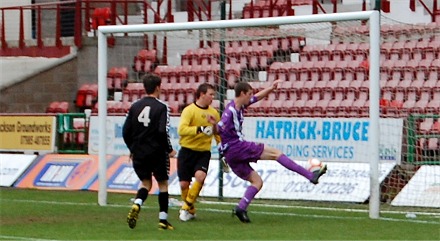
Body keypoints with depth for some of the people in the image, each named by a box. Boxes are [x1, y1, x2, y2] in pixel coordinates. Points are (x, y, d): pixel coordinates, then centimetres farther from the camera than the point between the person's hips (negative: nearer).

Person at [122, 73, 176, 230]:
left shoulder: (135, 106, 4)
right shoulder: (161, 108, -10)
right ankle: (163, 219, 9)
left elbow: (125, 131, 4)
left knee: (146, 183, 17)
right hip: (157, 153, -4)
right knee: (163, 183, 10)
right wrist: (169, 150, -4)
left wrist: (132, 149, 18)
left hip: (139, 153, 4)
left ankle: (136, 205, -12)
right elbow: (163, 132, -18)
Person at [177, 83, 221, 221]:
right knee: (184, 183, -2)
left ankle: (186, 207, -6)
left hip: (204, 152, 2)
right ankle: (191, 211, 24)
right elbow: (181, 130, -22)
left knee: (200, 176, -23)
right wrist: (200, 129, -32)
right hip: (187, 151, -2)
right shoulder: (189, 110, -8)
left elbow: (219, 135, 20)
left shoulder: (214, 113, 7)